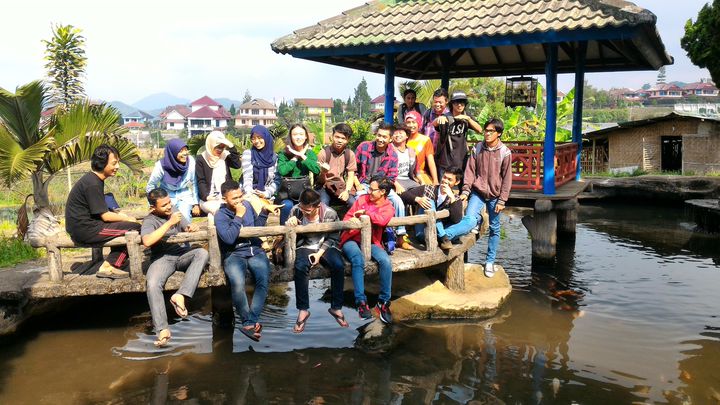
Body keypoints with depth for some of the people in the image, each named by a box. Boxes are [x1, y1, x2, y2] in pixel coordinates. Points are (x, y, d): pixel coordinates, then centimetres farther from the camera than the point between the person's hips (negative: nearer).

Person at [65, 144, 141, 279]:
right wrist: (127, 219, -3)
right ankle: (108, 267, -2)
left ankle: (110, 265, 14)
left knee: (123, 225, 20)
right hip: (84, 230, -10)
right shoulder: (93, 184, -18)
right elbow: (105, 216, -17)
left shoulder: (93, 179, 12)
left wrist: (119, 215, 7)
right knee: (134, 228, -11)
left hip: (81, 226, 10)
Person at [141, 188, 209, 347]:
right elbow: (147, 241, -23)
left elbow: (188, 228, 9)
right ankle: (162, 329, -31)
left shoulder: (175, 213, 14)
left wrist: (192, 228, -17)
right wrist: (169, 223, -24)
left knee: (202, 253, -29)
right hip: (162, 258, -3)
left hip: (183, 254, 4)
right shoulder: (149, 221, -3)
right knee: (152, 284, -33)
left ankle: (180, 296, -35)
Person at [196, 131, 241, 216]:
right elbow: (201, 182, -4)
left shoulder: (225, 156, 12)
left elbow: (238, 165, -5)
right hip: (210, 198, -3)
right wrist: (206, 196, -20)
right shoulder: (201, 160, 1)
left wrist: (231, 148, -9)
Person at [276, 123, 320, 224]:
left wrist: (302, 156, -11)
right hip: (287, 191, -1)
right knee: (287, 206, -30)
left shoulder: (310, 153, 8)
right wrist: (295, 157, -10)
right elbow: (282, 171, -17)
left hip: (304, 190, 1)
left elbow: (317, 170, -12)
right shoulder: (284, 153, 2)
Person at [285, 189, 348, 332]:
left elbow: (333, 238, -3)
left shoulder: (330, 214, -15)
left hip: (325, 246, 0)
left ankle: (336, 307, -14)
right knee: (300, 267, -33)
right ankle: (303, 310, -20)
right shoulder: (296, 210, -12)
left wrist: (319, 253, -15)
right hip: (305, 246, 0)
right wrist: (289, 225, -23)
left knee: (339, 266, -31)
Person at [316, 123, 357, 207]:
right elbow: (320, 180, -5)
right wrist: (323, 172, -29)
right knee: (322, 205, -32)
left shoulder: (350, 154, 1)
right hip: (325, 187, -2)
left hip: (341, 187, 2)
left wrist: (346, 191, -17)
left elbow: (351, 176, 2)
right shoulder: (324, 153, -7)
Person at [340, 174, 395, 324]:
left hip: (371, 242, 0)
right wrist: (351, 220, -15)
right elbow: (347, 218, 8)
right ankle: (361, 301, -31)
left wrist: (365, 212, -13)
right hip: (352, 239, 0)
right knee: (358, 259, -34)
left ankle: (384, 301, -14)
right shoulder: (362, 199, 7)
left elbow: (382, 220, -20)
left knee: (385, 261, -29)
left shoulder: (388, 208, 3)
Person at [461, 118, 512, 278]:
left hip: (495, 195, 0)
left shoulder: (505, 152, -6)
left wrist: (502, 200, -8)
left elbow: (507, 178, -5)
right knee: (469, 220, -26)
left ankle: (490, 261, 19)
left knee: (494, 229, 9)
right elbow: (470, 171, 0)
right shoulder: (477, 149, -2)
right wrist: (466, 190, -10)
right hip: (478, 192, 0)